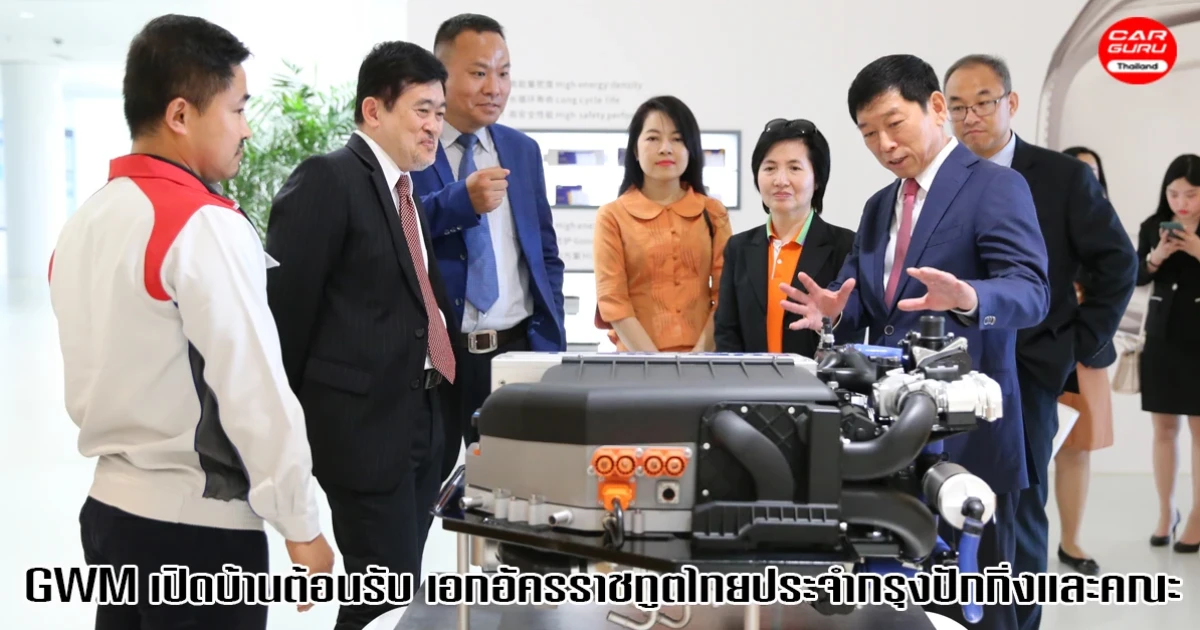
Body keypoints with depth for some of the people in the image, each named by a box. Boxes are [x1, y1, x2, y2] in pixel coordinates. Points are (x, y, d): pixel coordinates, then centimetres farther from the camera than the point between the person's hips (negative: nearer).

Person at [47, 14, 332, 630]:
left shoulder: (83, 222, 7)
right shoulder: (205, 224, -17)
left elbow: (86, 379, 14)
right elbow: (254, 389, -19)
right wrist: (299, 524, -11)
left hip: (108, 509, 8)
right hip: (199, 524, -8)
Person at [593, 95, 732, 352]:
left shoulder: (713, 213, 8)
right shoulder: (613, 216, 2)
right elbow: (612, 300, -6)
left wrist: (699, 357, -13)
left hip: (702, 362, 2)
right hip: (638, 363, -2)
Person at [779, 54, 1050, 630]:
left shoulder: (996, 186, -8)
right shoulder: (879, 206, 16)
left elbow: (1031, 291, -19)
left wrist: (969, 300, -40)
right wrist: (836, 309, -8)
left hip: (964, 430, -7)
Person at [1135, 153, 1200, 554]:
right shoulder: (1153, 226, 4)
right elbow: (1135, 277, -1)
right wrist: (1156, 256, -18)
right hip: (1161, 338, 3)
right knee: (1163, 429, 8)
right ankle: (1166, 512, 17)